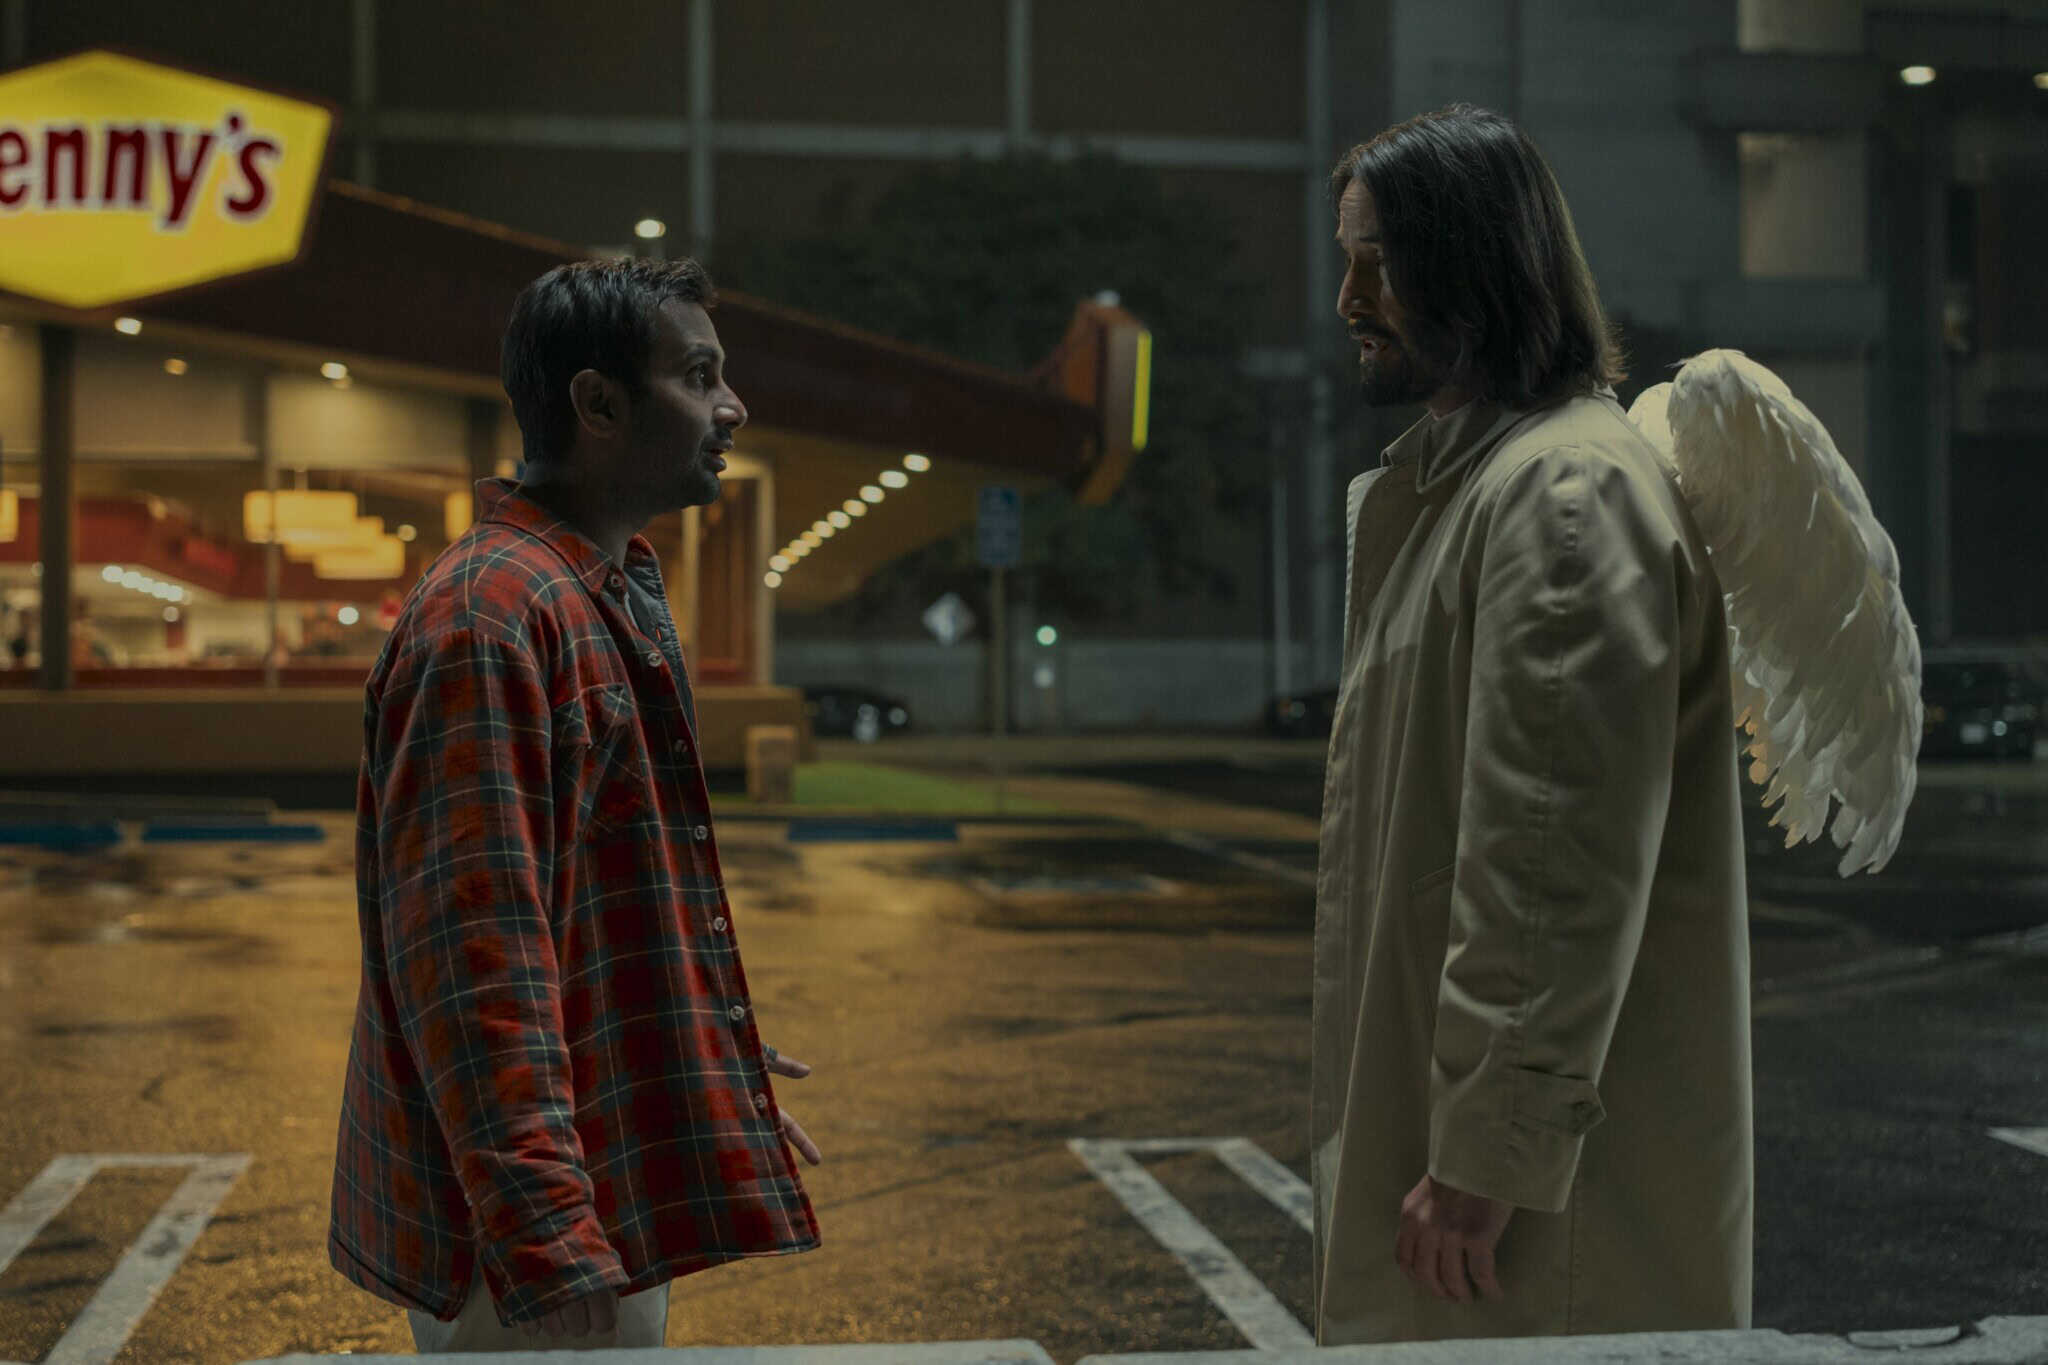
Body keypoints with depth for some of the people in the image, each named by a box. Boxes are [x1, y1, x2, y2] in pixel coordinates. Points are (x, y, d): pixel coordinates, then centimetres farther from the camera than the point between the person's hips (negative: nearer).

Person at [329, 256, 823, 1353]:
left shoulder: (620, 597, 13)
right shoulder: (488, 617, -20)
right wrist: (547, 1242, -29)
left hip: (622, 1179, 10)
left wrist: (715, 1064, 30)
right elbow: (468, 951, -26)